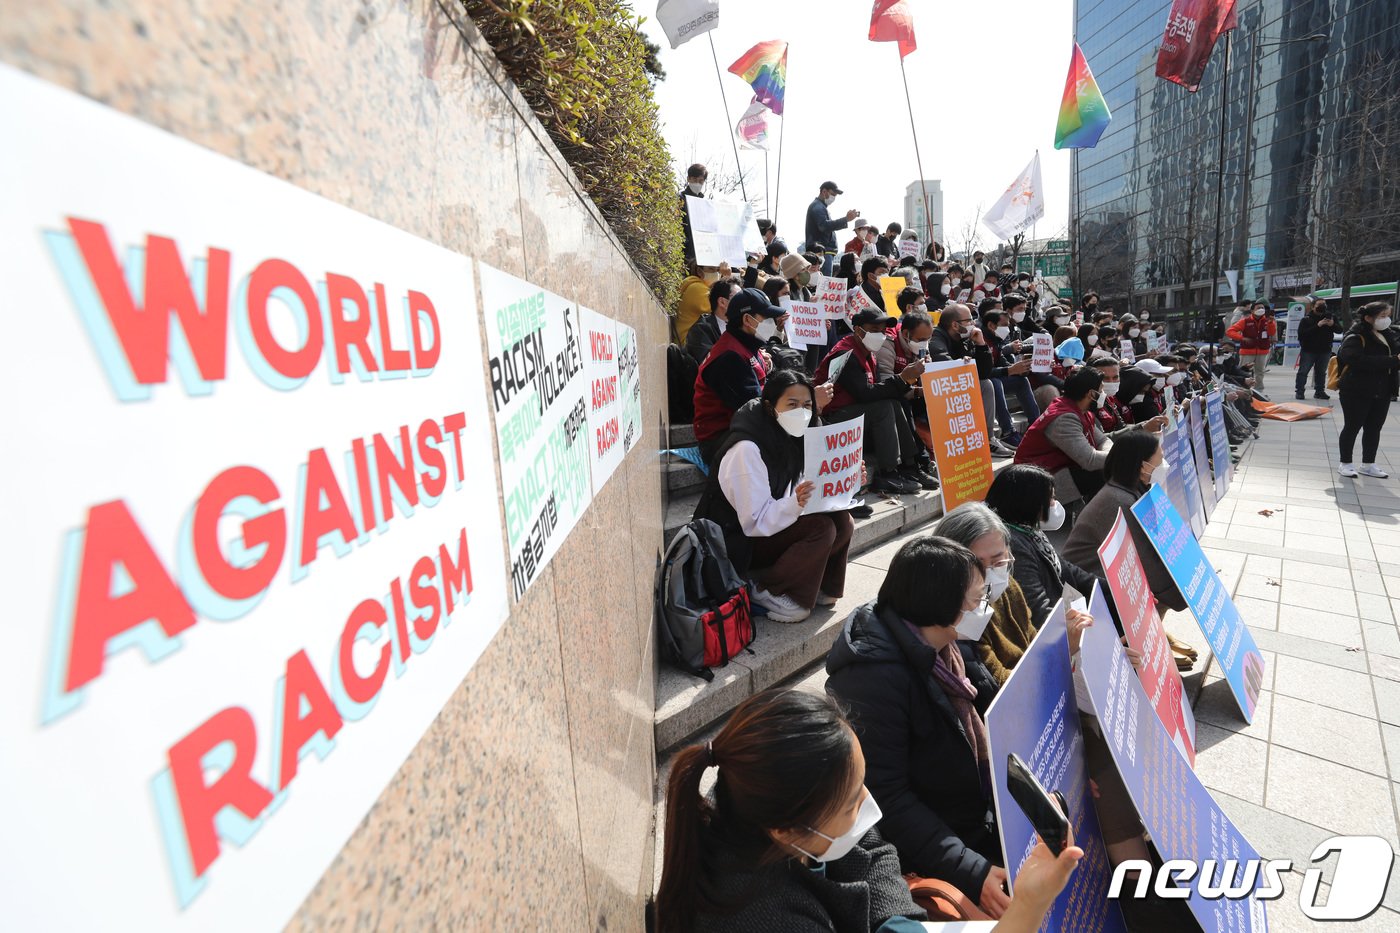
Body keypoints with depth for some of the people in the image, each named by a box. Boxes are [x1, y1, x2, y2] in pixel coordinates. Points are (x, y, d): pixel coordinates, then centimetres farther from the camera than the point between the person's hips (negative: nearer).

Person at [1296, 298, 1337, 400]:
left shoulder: (1329, 316, 6)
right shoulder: (1306, 319, -6)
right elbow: (1301, 333, -19)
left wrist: (1332, 325, -17)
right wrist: (1317, 325, -26)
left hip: (1325, 350, 4)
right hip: (1308, 350, -4)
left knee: (1321, 372, 11)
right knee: (1303, 371, -3)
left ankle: (1319, 391, 18)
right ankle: (1299, 391, 1)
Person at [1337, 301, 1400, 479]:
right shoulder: (1356, 337, -14)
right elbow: (1357, 360, -27)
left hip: (1382, 392, 8)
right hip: (1357, 391, -8)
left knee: (1374, 429, 13)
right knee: (1352, 427, 2)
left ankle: (1368, 465, 23)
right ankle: (1345, 464, 14)